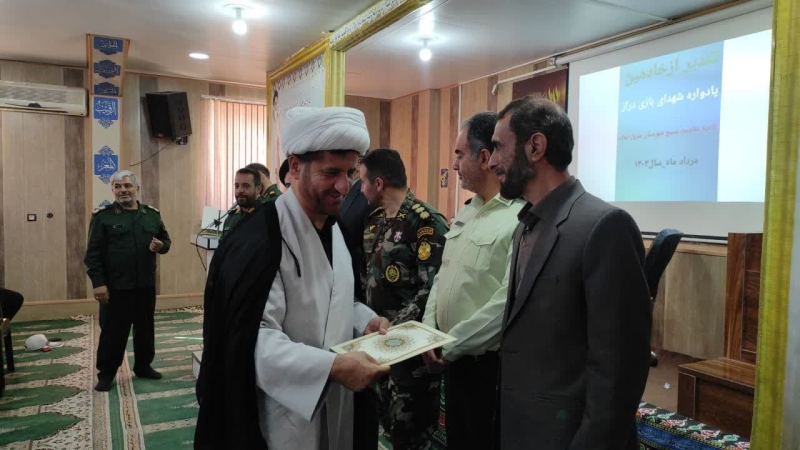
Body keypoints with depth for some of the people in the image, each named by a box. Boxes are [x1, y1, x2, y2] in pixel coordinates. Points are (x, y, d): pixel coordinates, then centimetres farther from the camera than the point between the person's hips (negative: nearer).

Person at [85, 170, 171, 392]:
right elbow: (93, 253, -7)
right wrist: (98, 283, -13)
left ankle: (143, 366, 31)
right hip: (115, 286, -4)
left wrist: (161, 245, -9)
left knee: (145, 328, 14)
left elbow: (166, 240, 16)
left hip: (146, 285, 4)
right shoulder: (102, 216, -4)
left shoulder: (152, 214, 8)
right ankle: (106, 373, 20)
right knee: (113, 331, 5)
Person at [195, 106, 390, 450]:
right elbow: (252, 340, -28)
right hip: (284, 415, -7)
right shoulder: (259, 241, -24)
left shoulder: (336, 227, 4)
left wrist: (365, 320, -2)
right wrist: (332, 366, -34)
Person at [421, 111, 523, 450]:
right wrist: (428, 333, 0)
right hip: (454, 358, 8)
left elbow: (508, 303, -25)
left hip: (490, 364, -8)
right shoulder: (467, 212, 9)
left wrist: (450, 346, -15)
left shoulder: (522, 219, -20)